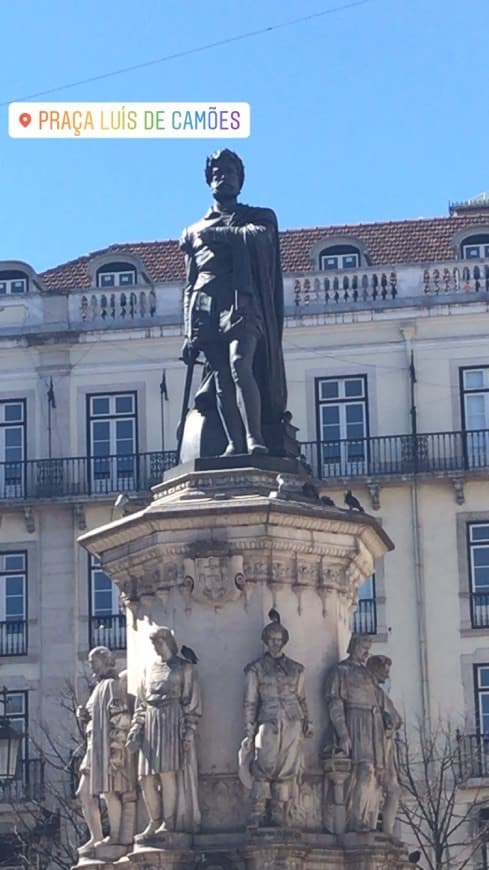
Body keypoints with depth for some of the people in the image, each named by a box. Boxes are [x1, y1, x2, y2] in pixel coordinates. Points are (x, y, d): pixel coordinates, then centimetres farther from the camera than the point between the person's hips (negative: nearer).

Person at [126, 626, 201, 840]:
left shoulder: (184, 669, 3)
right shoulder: (151, 670, 18)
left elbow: (192, 703, -2)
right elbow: (141, 704, 17)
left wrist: (188, 733, -10)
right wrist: (136, 730, 7)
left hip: (172, 724, -5)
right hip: (151, 726, 5)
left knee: (167, 774, -10)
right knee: (145, 778, 2)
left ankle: (168, 823, -2)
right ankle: (154, 822, 13)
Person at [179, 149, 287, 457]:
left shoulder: (258, 218, 18)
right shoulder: (194, 232, 25)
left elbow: (258, 236, -9)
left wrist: (217, 234, -1)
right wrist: (190, 333, 11)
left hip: (242, 306, -3)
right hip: (206, 312, 3)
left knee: (240, 365, -23)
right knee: (221, 380, -7)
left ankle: (255, 440, -30)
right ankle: (235, 445, -11)